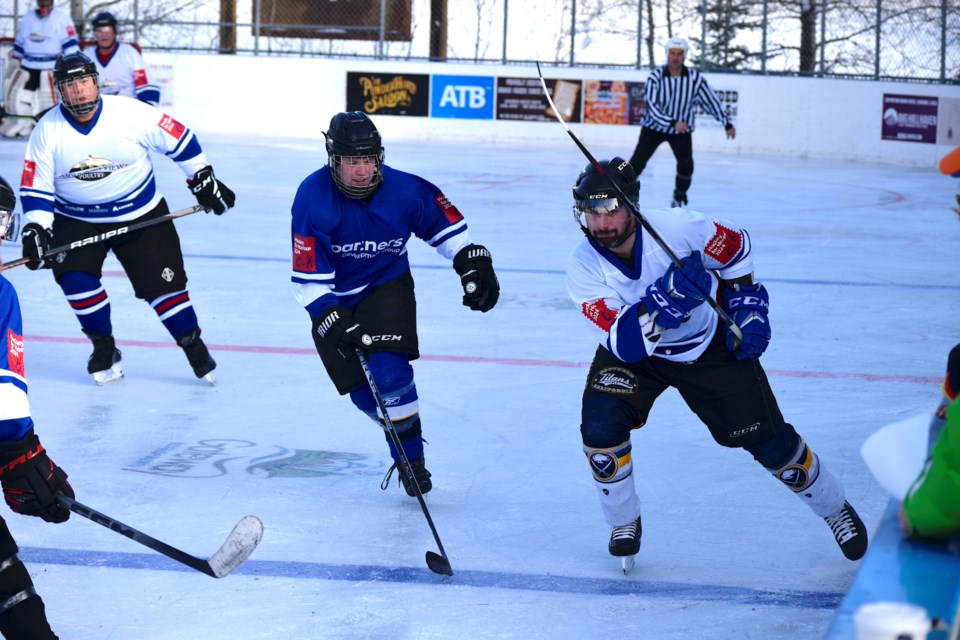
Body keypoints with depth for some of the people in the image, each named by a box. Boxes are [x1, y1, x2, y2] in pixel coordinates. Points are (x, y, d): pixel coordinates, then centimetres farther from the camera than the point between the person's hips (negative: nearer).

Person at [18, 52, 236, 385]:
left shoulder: (131, 113, -18)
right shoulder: (47, 130, -12)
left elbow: (178, 137, -6)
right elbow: (36, 188, -8)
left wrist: (204, 180, 0)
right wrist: (36, 230, -20)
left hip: (141, 215, -1)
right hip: (76, 219, 1)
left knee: (162, 282, -3)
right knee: (73, 275, -20)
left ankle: (195, 348, 17)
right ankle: (104, 348, 0)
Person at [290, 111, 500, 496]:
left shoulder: (404, 191, -19)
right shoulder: (313, 197, -23)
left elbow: (446, 224, 2)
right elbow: (309, 277, -22)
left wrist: (475, 265, -5)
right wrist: (336, 323, -29)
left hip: (387, 287, 0)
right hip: (335, 300, 0)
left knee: (388, 371, -22)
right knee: (363, 391, -6)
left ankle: (411, 458, -6)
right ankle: (402, 434, 24)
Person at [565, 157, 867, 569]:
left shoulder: (679, 228, -29)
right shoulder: (583, 267, -25)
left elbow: (736, 250, -7)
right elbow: (625, 342, -35)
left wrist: (748, 310, -8)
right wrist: (664, 299, -50)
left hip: (710, 345, -1)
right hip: (634, 354, 1)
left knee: (767, 438, -2)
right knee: (600, 424, -22)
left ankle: (835, 509, 24)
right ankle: (624, 524, 4)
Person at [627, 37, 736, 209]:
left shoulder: (695, 78, -15)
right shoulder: (656, 77, -20)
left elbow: (711, 101, -5)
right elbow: (652, 106, -26)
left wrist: (727, 124, -3)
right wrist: (673, 123, -37)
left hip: (682, 130, 1)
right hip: (654, 127, -1)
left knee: (686, 164, -13)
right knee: (638, 162, -10)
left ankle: (679, 197, 11)